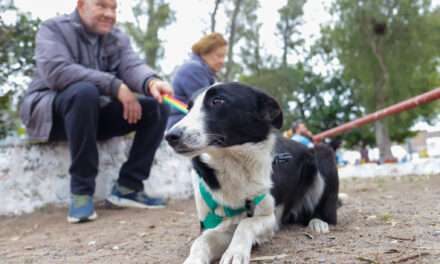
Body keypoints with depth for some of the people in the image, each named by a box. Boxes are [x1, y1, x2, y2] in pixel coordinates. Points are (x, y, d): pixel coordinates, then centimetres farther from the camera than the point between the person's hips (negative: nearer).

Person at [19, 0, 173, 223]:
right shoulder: (53, 29, -8)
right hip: (50, 114, -5)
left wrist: (151, 82, -39)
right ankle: (81, 191, -28)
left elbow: (132, 66, -13)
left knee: (157, 108, -10)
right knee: (84, 91, -37)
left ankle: (127, 187, -10)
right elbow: (56, 71, -27)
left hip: (97, 113, 5)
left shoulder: (118, 38, 7)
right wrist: (115, 86, -33)